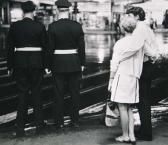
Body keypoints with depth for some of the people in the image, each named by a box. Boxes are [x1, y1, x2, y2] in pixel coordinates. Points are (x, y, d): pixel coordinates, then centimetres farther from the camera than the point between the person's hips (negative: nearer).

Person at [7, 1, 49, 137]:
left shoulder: (14, 26, -2)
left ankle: (20, 128, 7)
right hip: (36, 63, -1)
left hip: (19, 63, 1)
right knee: (36, 93, 11)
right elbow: (45, 47, -3)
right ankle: (39, 125, 17)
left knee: (22, 94, 7)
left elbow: (10, 47, 0)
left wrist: (10, 66, 7)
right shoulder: (40, 27, -5)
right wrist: (46, 65, 4)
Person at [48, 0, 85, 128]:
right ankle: (75, 121, 15)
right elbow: (81, 47, -1)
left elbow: (50, 47, -6)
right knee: (75, 93, 9)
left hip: (58, 63, -1)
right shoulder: (77, 26, -3)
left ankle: (59, 121, 11)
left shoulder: (53, 27, -9)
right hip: (74, 63, 2)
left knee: (59, 94, 6)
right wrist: (82, 63, 7)